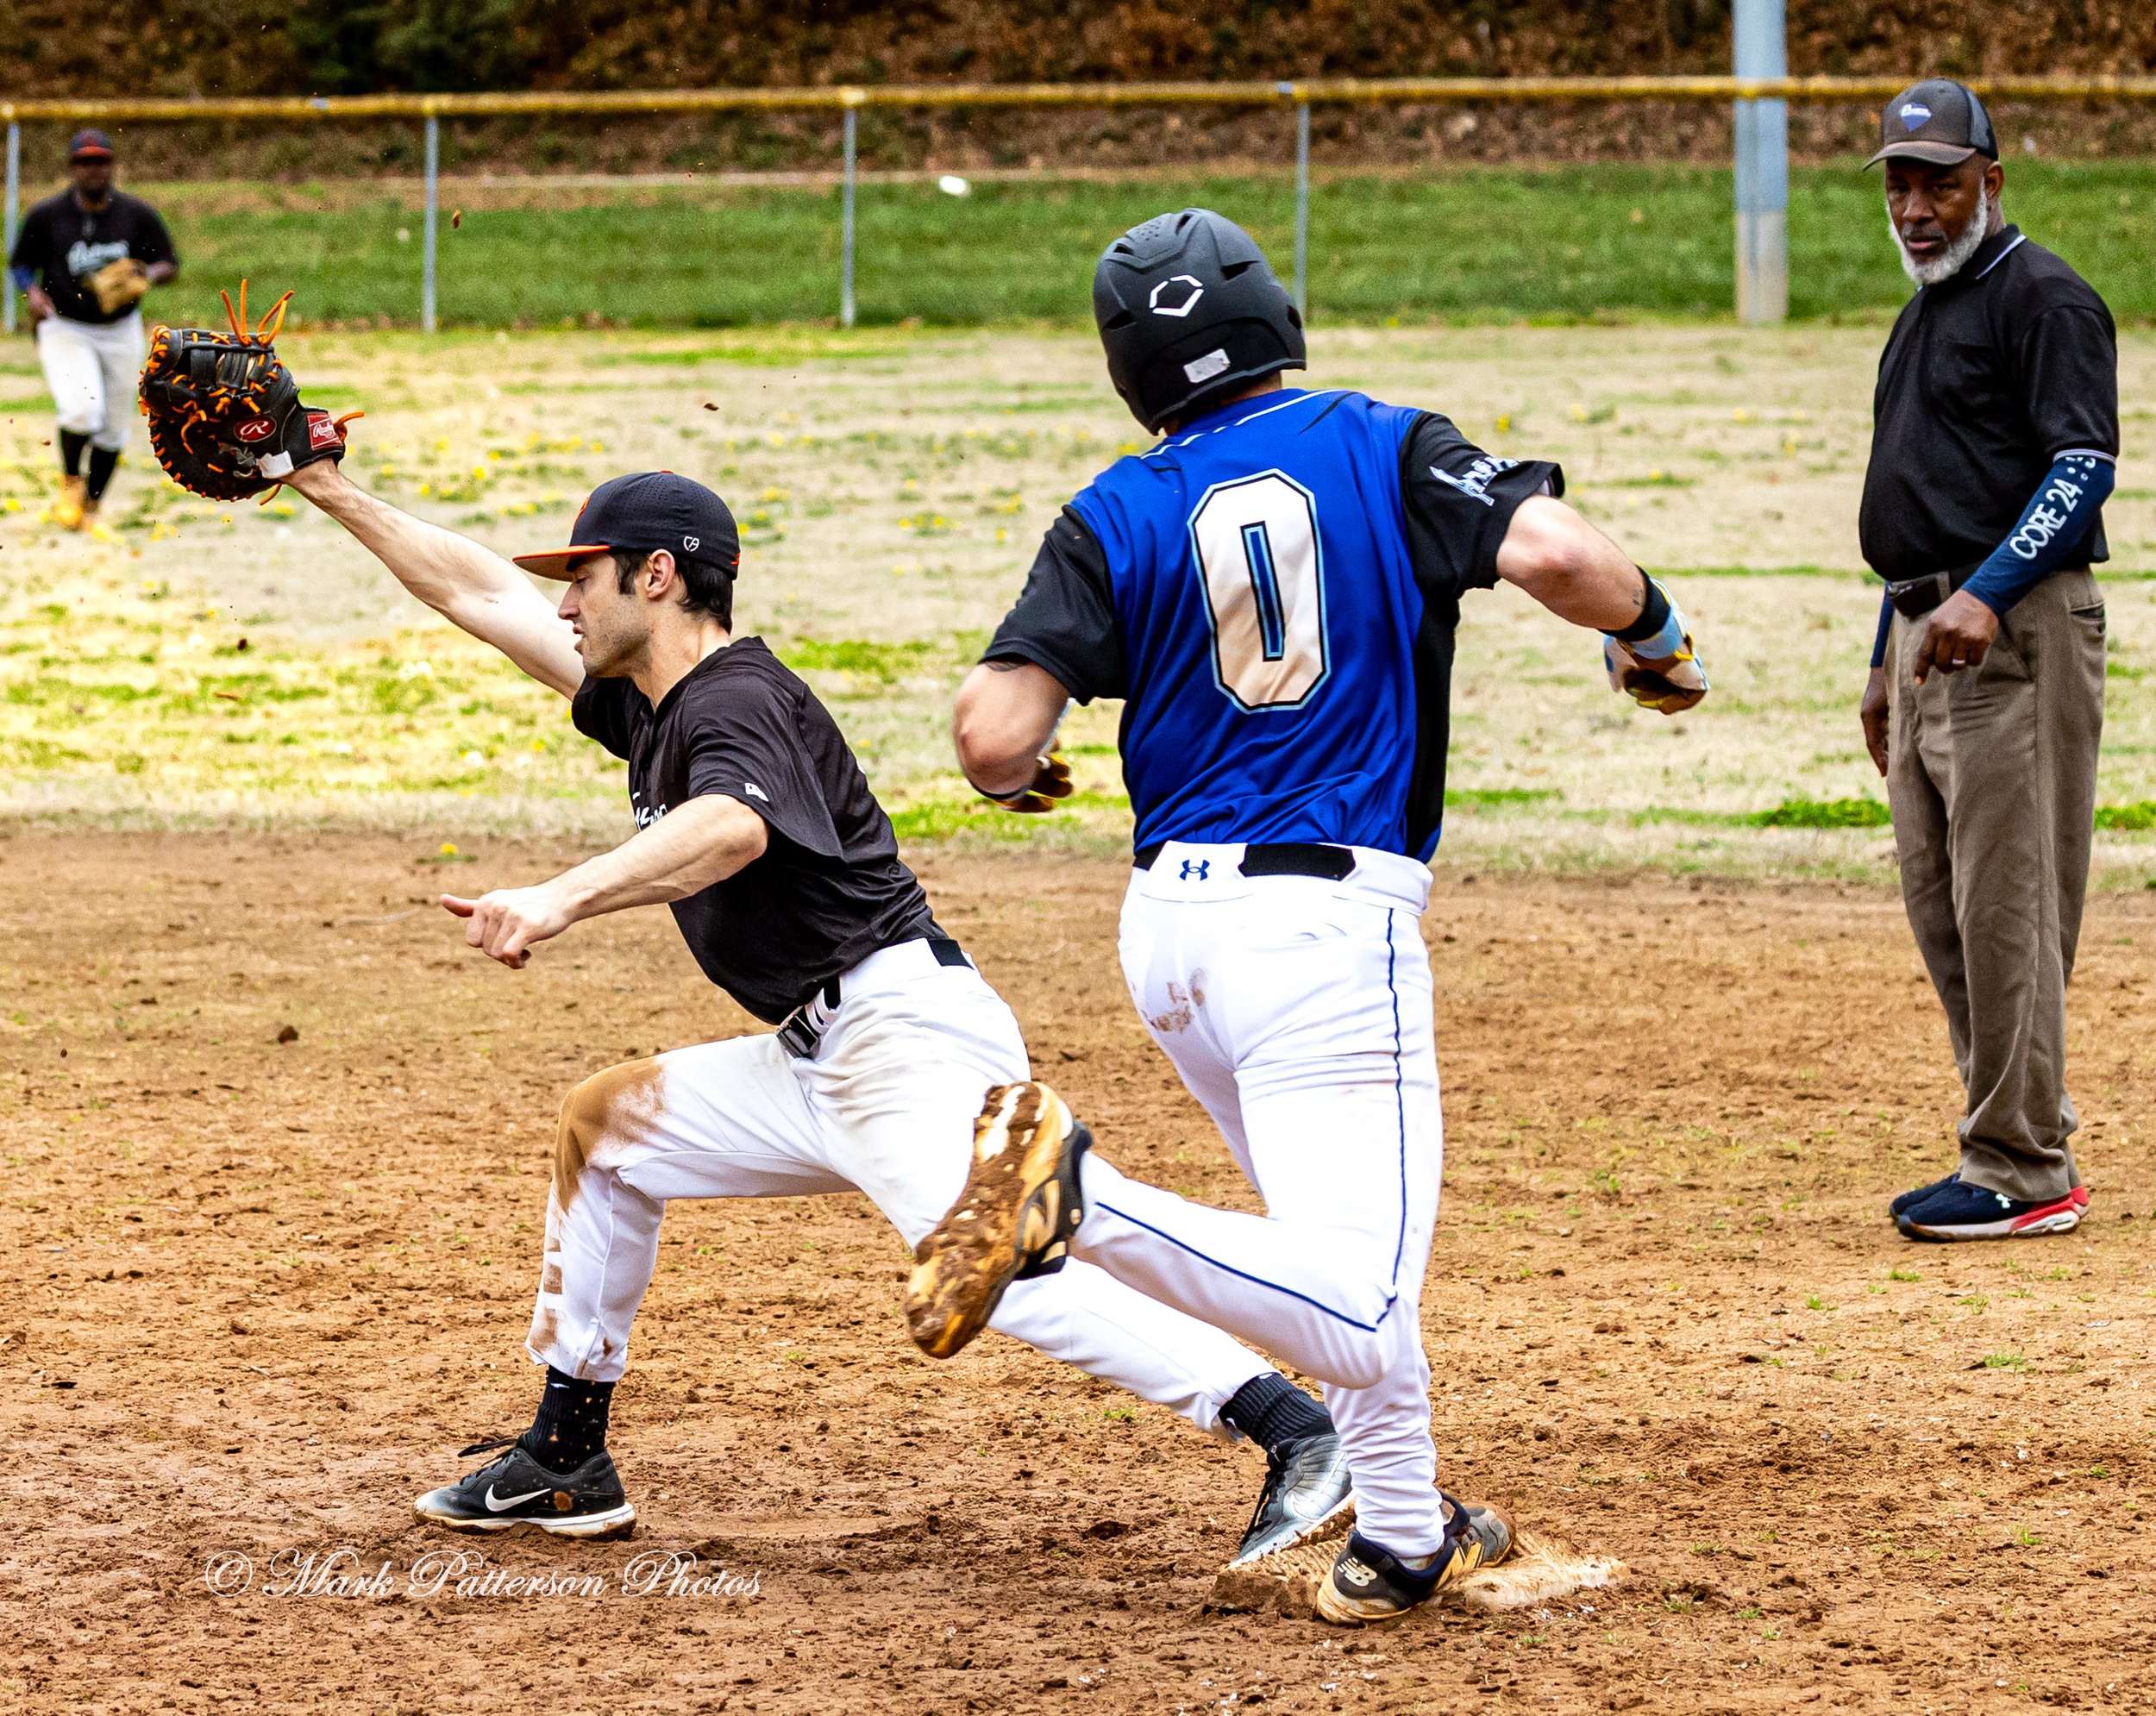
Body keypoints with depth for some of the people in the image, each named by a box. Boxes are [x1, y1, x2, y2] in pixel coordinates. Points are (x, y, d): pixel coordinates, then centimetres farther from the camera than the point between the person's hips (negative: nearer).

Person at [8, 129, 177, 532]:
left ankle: (92, 507, 27)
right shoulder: (46, 215, -7)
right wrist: (33, 292, -17)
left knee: (113, 430, 7)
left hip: (121, 332, 2)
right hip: (64, 330, -2)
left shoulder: (137, 214, -4)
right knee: (81, 410, -24)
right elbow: (20, 263, 4)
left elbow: (169, 264, 2)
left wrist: (148, 275, -21)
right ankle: (70, 483, 4)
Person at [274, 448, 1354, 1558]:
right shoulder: (651, 702, 18)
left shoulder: (735, 701, -12)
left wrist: (560, 902, -48)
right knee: (604, 1122, 18)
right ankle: (565, 1465, 23)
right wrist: (336, 496, 30)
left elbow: (734, 829, -35)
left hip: (906, 1030, -10)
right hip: (820, 1065, 10)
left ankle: (1292, 1429, -36)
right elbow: (483, 594, 28)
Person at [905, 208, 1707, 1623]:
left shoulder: (1122, 515, 6)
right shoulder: (1387, 450, 2)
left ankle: (1403, 1541, 26)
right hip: (1329, 922, -5)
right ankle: (1076, 1198, -31)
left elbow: (994, 734, -4)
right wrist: (1654, 635, 5)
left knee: (1351, 1229, 26)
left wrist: (1017, 771, 19)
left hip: (1171, 925, 5)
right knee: (1357, 1319, -14)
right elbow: (1549, 550, -15)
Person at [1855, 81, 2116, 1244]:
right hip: (1926, 629, 10)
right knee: (1939, 908, 10)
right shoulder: (1924, 315, 22)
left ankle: (2023, 1171, -7)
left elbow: (2084, 465, -17)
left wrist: (1986, 593, -28)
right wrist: (1885, 665, 24)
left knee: (2006, 906, -10)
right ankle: (2026, 1134, 17)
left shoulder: (2040, 298, -8)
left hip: (2015, 633, -10)